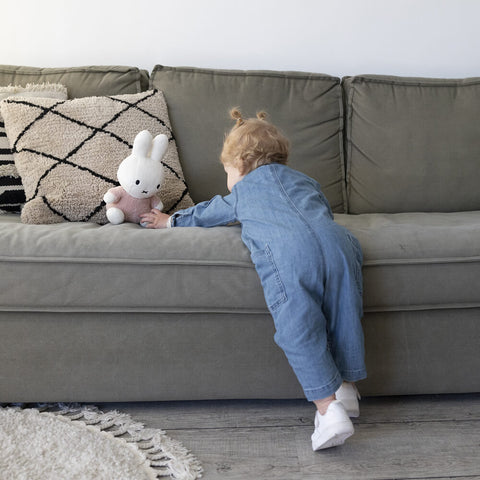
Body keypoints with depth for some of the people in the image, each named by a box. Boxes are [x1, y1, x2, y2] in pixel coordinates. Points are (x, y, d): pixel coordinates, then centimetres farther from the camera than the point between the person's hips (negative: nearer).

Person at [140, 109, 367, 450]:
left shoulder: (242, 190, 30)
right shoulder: (305, 181, 39)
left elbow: (207, 213, 43)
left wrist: (171, 220, 60)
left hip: (288, 254, -4)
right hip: (337, 242, 5)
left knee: (300, 332, -4)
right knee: (344, 318, 16)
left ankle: (329, 409, -10)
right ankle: (346, 388, 24)